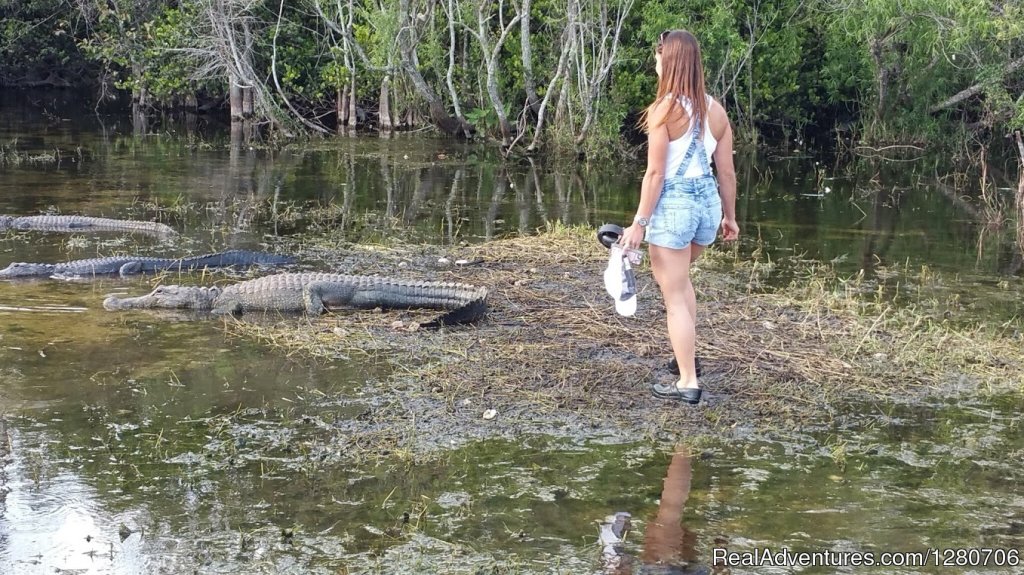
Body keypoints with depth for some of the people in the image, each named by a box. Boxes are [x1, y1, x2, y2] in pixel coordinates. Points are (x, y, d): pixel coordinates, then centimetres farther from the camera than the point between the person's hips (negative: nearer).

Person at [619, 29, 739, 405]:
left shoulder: (664, 109, -13)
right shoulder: (715, 110, 5)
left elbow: (655, 172, -14)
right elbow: (727, 171, 8)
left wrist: (639, 222, -10)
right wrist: (730, 216, 19)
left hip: (674, 204, -7)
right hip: (708, 202, 7)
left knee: (675, 295, 3)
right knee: (678, 278, 30)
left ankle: (688, 383, 6)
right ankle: (686, 357, 35)